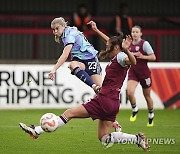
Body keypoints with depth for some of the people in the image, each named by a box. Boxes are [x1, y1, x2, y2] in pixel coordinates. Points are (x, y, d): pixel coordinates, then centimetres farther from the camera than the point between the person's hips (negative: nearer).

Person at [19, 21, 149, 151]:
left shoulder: (120, 57, -9)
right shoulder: (117, 58, 16)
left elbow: (133, 61, -32)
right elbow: (110, 41, 34)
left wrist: (126, 50, -49)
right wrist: (96, 30, 40)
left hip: (104, 100, -9)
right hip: (113, 103, 9)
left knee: (70, 113, -3)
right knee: (104, 139, 10)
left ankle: (36, 131, 1)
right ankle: (137, 138, 0)